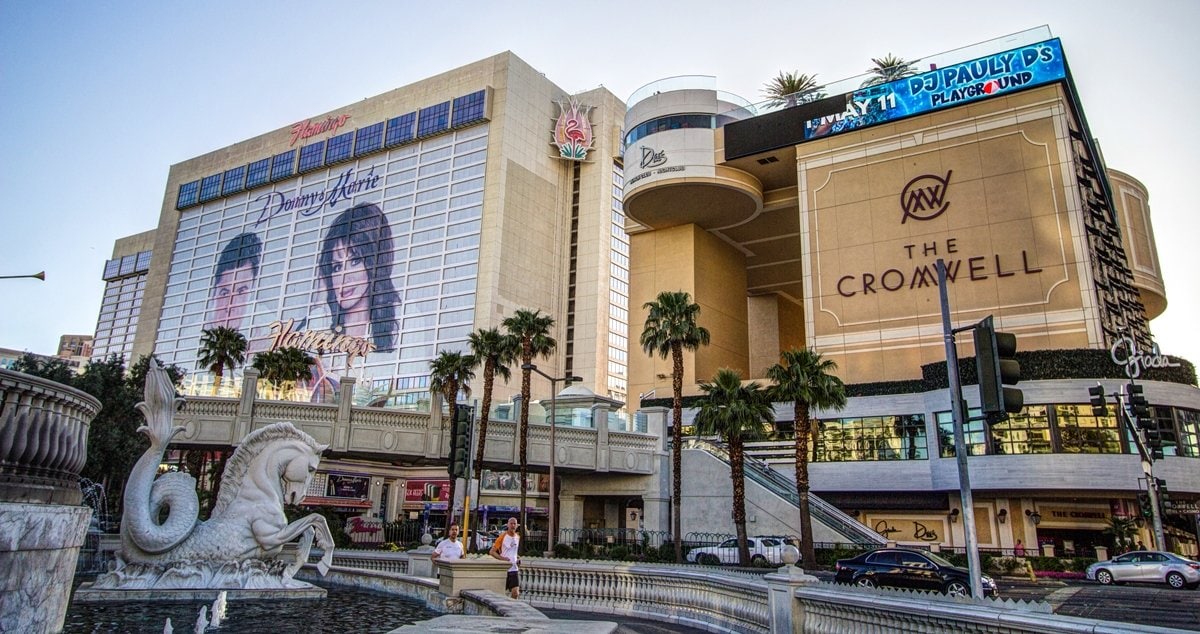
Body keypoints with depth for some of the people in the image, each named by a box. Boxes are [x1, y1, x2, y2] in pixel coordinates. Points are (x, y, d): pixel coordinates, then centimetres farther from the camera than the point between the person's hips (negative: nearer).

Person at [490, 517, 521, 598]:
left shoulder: (518, 537, 8)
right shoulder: (503, 536, -8)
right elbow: (492, 552, -9)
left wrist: (517, 557, 8)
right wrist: (502, 558, -21)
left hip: (514, 569, 4)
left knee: (516, 593, -7)